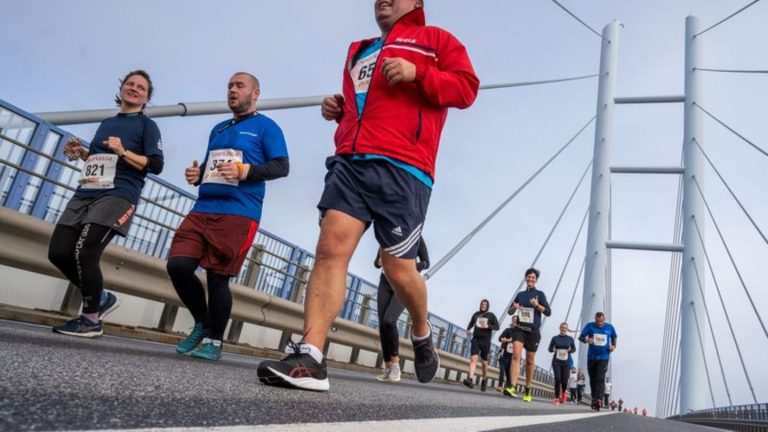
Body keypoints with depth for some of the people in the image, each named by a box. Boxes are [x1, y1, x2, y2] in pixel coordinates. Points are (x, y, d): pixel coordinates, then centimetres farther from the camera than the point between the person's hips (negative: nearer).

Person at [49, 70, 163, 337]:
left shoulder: (147, 125, 5)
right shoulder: (106, 123, 25)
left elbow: (156, 165, -6)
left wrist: (124, 152, -17)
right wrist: (80, 152, 14)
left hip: (118, 196, -7)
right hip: (85, 193, 7)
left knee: (84, 252, -19)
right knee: (58, 252, -2)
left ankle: (91, 320, -3)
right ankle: (101, 298, 16)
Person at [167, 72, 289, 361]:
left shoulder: (266, 127, 5)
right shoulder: (218, 129, 26)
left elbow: (282, 167, -5)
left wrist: (246, 171, -19)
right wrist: (197, 174, 7)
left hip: (238, 214, -6)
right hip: (202, 209, 6)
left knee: (218, 277, -6)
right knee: (177, 265, -7)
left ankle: (214, 341, 13)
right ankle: (202, 323, 16)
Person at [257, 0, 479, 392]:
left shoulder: (435, 40, 15)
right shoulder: (359, 50, 31)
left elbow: (466, 88, 3)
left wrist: (417, 72, -10)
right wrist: (337, 108, 19)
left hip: (403, 168, -5)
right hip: (349, 162, 5)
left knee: (398, 269, -2)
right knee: (331, 248, -13)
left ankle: (422, 334, 28)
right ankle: (310, 358, -14)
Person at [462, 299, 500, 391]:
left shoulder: (491, 315, 5)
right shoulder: (476, 314, 12)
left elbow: (497, 327, -1)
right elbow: (471, 323, 25)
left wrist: (488, 326, -17)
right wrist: (468, 330, 6)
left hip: (486, 340, -1)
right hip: (475, 339, 1)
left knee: (484, 362, 7)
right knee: (473, 359, -16)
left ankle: (484, 379, 30)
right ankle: (470, 379, -29)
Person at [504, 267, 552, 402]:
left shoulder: (540, 294, 4)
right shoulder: (520, 294, 11)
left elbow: (548, 312, -2)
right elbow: (509, 312, 16)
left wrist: (538, 305, -19)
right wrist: (513, 307, -7)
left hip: (533, 331, -1)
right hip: (519, 328, 1)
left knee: (530, 361, 7)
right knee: (516, 354, -20)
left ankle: (528, 390, 23)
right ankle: (513, 387, -27)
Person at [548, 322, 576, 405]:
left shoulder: (570, 339, 6)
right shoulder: (555, 338, 4)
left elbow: (574, 349, 12)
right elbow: (550, 349, 9)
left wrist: (570, 350, -9)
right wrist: (553, 349, -12)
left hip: (566, 362, 1)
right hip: (556, 361, -1)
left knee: (564, 381, -2)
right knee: (557, 379, -12)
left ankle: (563, 393, 33)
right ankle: (557, 398, 2)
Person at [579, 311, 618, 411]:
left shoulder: (610, 327, 2)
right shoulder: (590, 326, -3)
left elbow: (614, 337, 19)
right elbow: (581, 337, -6)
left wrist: (613, 346, -1)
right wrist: (586, 340, -28)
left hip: (604, 357, -1)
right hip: (591, 357, 1)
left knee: (600, 378, -14)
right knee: (593, 379, 9)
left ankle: (598, 400, -19)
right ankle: (594, 398, 24)